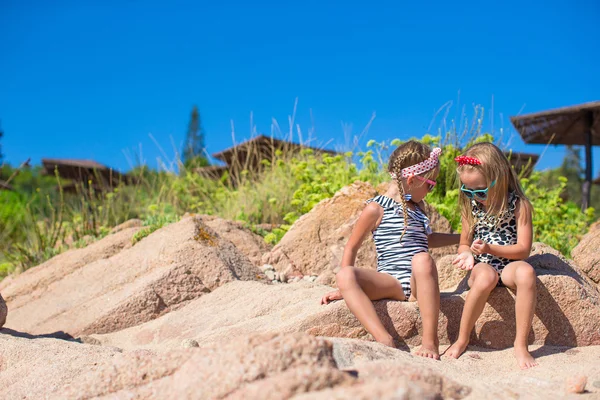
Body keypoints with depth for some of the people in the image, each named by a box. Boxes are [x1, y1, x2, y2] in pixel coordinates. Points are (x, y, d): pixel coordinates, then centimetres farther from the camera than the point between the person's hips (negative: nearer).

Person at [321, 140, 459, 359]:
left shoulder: (417, 206, 21)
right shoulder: (377, 208, 1)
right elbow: (352, 247, 4)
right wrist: (345, 287, -1)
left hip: (419, 281, 3)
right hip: (390, 281, -3)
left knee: (422, 259, -34)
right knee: (345, 275, -32)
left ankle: (430, 340, -32)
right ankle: (384, 339, -44)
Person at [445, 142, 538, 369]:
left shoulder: (519, 205, -7)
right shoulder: (471, 206, 4)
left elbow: (523, 249, -9)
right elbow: (464, 244, 12)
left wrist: (490, 248, -23)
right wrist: (467, 254, -12)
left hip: (509, 265, -1)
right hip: (482, 267, 1)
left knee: (526, 272, -37)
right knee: (486, 277, -36)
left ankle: (521, 344, -28)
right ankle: (462, 340, -21)